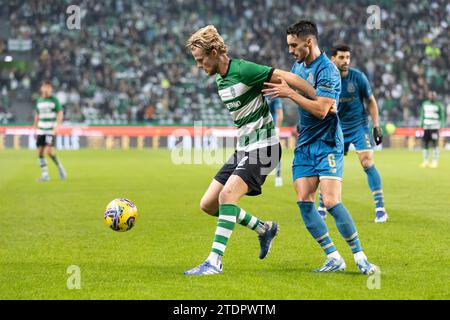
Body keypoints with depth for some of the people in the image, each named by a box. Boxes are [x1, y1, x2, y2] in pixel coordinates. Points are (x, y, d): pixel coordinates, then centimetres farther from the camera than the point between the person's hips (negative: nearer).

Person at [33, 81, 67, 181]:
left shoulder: (54, 100, -3)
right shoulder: (39, 100, 12)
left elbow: (60, 114, -5)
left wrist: (57, 127, -15)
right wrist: (35, 129, 16)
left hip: (51, 130, -5)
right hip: (41, 130, 5)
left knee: (49, 151, -16)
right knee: (40, 152, 0)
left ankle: (60, 167, 6)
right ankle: (44, 175, 7)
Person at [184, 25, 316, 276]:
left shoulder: (243, 70, -17)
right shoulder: (219, 79, 11)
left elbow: (287, 78, -20)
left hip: (262, 147, -10)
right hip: (243, 149, 10)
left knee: (227, 195, -26)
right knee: (208, 204, 5)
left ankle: (215, 261, -23)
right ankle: (264, 229, 21)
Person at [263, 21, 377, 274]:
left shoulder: (327, 70, -16)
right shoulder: (298, 65, 11)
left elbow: (321, 110, -25)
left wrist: (290, 93, -22)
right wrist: (278, 89, 9)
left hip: (327, 144, -8)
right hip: (304, 145, 8)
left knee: (331, 201, -17)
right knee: (304, 201, -5)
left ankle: (360, 258, -6)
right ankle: (334, 258, 0)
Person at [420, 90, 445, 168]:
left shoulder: (439, 105, -1)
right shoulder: (425, 104, 12)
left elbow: (442, 117, 0)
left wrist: (441, 125, -10)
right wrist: (421, 124, 11)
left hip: (435, 127, -4)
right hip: (426, 127, 4)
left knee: (435, 145, -4)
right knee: (425, 144, 3)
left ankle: (434, 162, 0)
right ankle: (425, 161, 12)